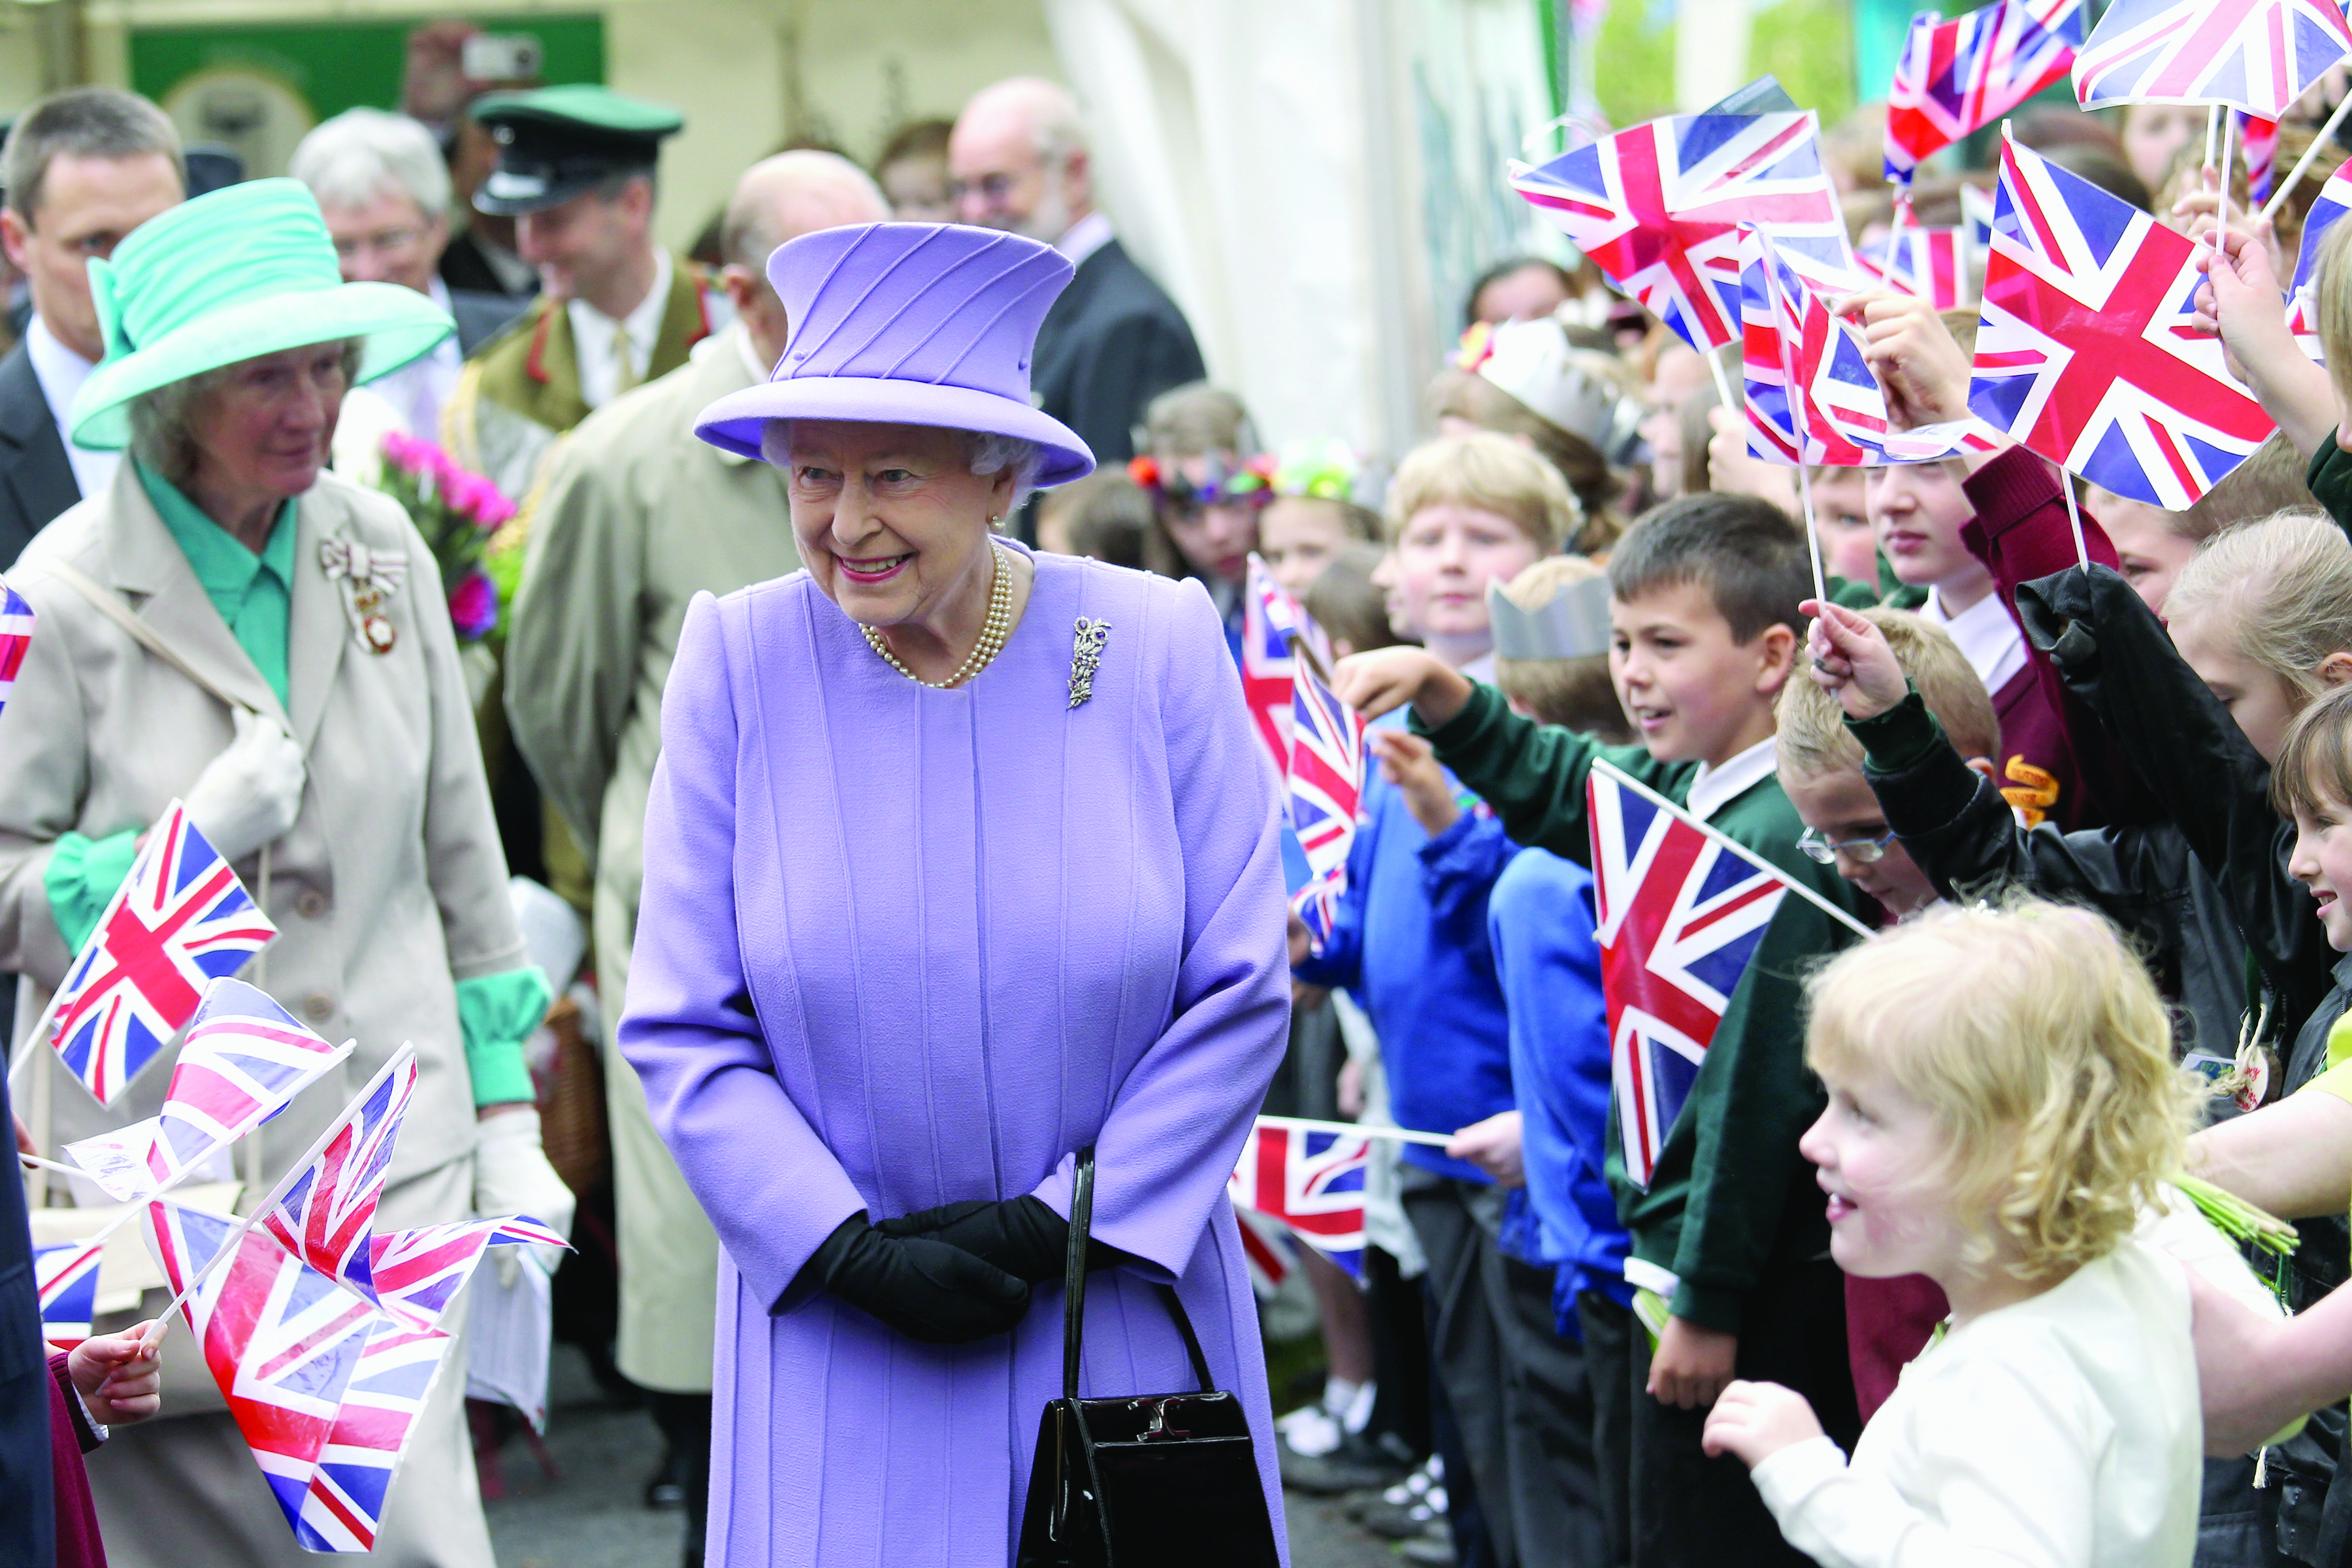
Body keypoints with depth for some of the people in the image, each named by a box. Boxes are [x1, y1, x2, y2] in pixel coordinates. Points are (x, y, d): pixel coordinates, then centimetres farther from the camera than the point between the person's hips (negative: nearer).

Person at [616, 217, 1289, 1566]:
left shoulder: (1157, 647, -5)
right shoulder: (741, 663, -5)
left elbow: (1242, 996, -3)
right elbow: (682, 1028, -3)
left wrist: (1061, 1224, -9)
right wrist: (850, 1251, -12)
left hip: (1123, 1298, 0)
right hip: (842, 1331, 0)